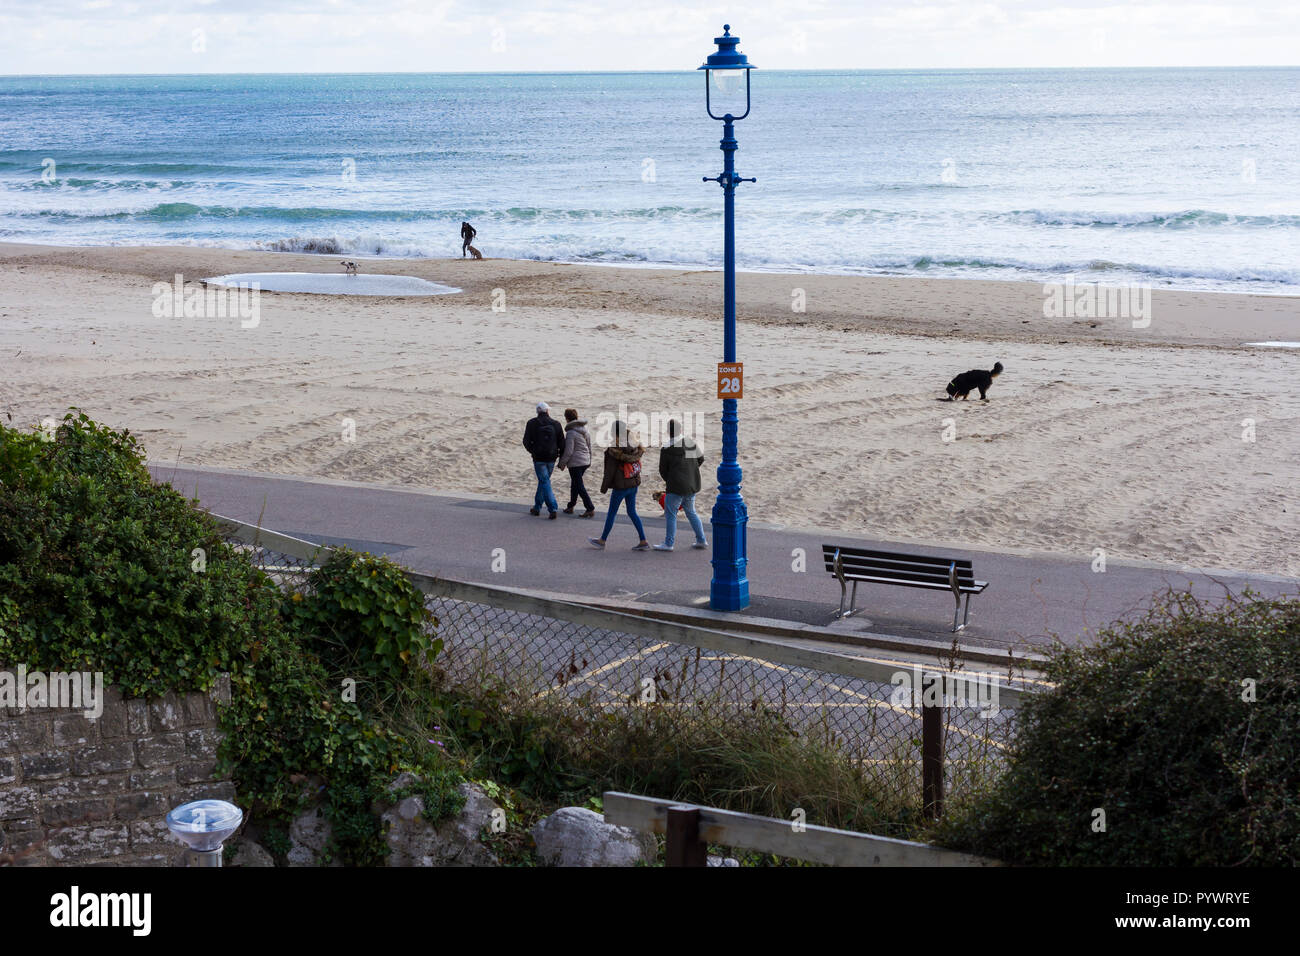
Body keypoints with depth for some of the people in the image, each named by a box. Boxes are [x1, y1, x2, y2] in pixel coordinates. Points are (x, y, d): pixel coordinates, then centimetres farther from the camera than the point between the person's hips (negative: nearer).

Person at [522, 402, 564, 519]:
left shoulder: (532, 423, -4)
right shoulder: (556, 424, 2)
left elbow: (526, 441, -4)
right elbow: (562, 443, 2)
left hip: (539, 458, -3)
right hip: (551, 458, 3)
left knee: (545, 482, -3)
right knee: (543, 481, 17)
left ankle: (553, 508, -14)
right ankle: (537, 507, 25)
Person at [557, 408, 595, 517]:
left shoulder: (571, 433, -17)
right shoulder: (585, 430, 7)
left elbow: (568, 451, -18)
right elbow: (590, 447, 15)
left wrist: (562, 463, -6)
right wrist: (589, 461, 24)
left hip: (575, 463, -8)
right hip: (585, 461, 8)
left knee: (579, 486, -3)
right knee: (575, 484, 20)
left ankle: (590, 509, -7)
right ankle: (570, 507, 28)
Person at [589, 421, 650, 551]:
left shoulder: (614, 450, -19)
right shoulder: (634, 447, 1)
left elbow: (610, 471, -14)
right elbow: (637, 465, 9)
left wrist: (604, 488, -4)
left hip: (621, 486, -7)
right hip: (634, 484, 7)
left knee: (612, 513, 8)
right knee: (632, 512, 14)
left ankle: (602, 540, 21)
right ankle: (643, 542, 9)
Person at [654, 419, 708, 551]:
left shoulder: (667, 450, -14)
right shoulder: (690, 441, 0)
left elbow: (663, 471, -3)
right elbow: (700, 459, 11)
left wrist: (668, 481, 16)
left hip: (677, 486, -6)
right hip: (692, 484, 6)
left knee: (670, 513, 3)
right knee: (690, 511, 19)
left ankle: (669, 544, 3)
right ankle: (701, 540, 21)